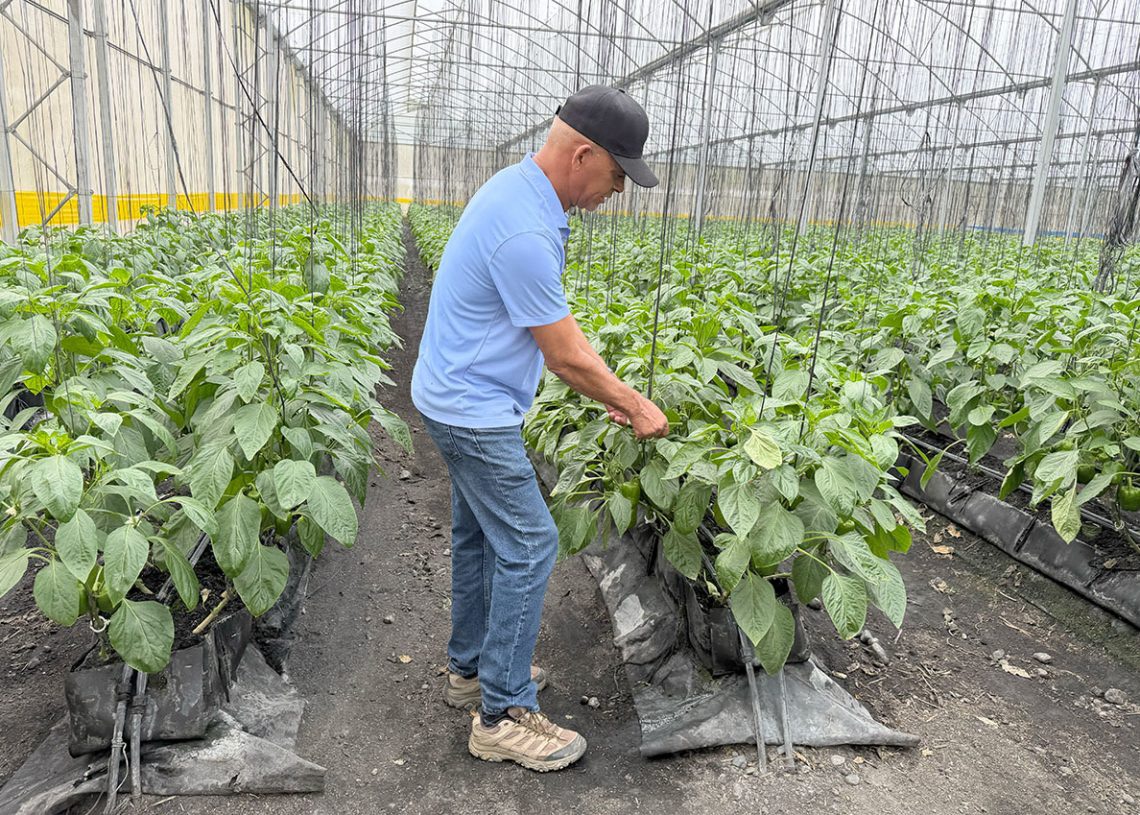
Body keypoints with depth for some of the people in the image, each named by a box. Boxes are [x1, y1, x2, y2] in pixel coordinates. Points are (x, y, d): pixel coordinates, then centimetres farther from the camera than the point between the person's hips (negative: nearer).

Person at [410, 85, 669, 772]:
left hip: (460, 400, 10)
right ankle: (503, 715, 9)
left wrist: (613, 391, 12)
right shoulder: (524, 232, -28)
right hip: (475, 411, -10)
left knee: (480, 536, 18)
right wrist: (635, 406, -4)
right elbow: (565, 357, -19)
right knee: (529, 546, -3)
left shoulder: (520, 189, 5)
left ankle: (472, 669, 35)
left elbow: (558, 323, 11)